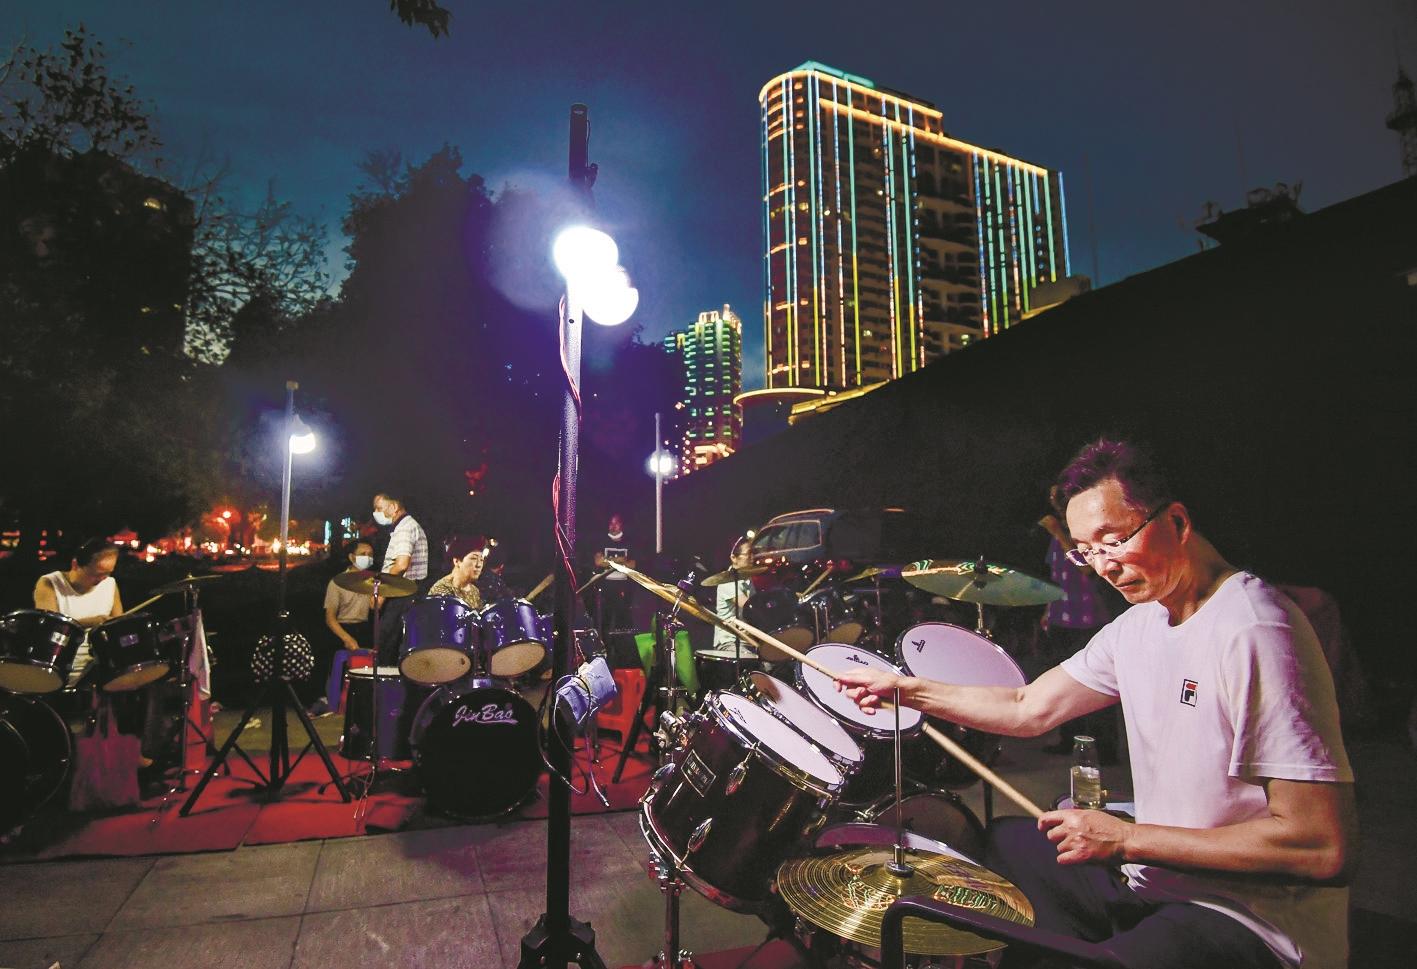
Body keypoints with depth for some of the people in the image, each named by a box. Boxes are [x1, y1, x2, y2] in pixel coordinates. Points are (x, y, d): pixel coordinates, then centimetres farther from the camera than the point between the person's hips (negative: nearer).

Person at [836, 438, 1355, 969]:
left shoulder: (1253, 632, -24)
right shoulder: (1140, 623, 4)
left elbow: (1326, 848, -26)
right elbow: (1029, 709, 9)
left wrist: (1127, 839, -23)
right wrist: (907, 688, 2)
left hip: (1253, 924, -8)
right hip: (1158, 874, 9)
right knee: (1007, 840, 20)